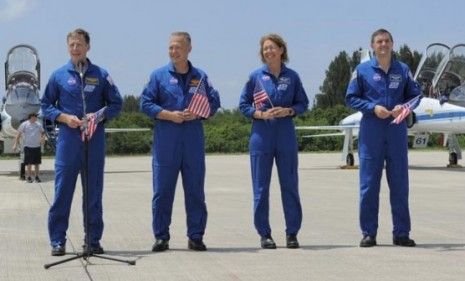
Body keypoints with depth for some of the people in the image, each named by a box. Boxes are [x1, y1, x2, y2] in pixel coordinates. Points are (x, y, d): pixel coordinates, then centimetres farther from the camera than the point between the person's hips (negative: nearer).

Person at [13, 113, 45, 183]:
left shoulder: (38, 125, 8)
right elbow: (18, 134, -3)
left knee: (37, 163, 8)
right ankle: (29, 177, 8)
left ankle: (36, 176, 17)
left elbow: (43, 132, 18)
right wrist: (15, 144, -8)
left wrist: (43, 138, -3)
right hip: (28, 146, -4)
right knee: (29, 163, -2)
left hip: (37, 146, 4)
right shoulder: (24, 124, -4)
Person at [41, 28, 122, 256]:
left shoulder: (101, 75, 7)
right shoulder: (59, 75, 6)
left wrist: (99, 115, -9)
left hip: (95, 140, 1)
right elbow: (46, 106, 9)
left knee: (94, 192, 5)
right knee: (62, 191, -1)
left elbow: (116, 104, 9)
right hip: (68, 140, -1)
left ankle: (93, 240, 14)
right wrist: (65, 118, -8)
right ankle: (57, 241, 6)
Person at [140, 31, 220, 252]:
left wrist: (197, 114, -9)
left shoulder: (200, 76, 10)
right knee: (162, 190, 0)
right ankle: (161, 237, 9)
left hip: (194, 139, 2)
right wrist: (169, 115, -12)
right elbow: (145, 103, 1)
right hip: (166, 140, -1)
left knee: (195, 190, 4)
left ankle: (196, 236, 12)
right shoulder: (159, 75, 5)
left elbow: (214, 102, 10)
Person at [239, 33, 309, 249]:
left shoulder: (292, 76, 5)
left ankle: (292, 233, 12)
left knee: (290, 185, 3)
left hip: (286, 135, 1)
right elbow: (243, 105, 5)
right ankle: (264, 234, 11)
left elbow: (303, 104, 9)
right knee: (261, 187, 2)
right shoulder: (256, 76, 3)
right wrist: (261, 114, -11)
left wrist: (288, 111, -10)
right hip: (261, 135, 0)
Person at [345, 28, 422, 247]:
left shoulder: (403, 70, 9)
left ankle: (401, 233, 10)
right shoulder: (362, 70, 4)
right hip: (371, 130, -2)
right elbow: (351, 98, 3)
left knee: (399, 182, 3)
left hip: (397, 130, 2)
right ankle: (368, 233, 7)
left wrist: (404, 107, -8)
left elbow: (415, 94, 13)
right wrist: (373, 108, -11)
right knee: (369, 183, -1)